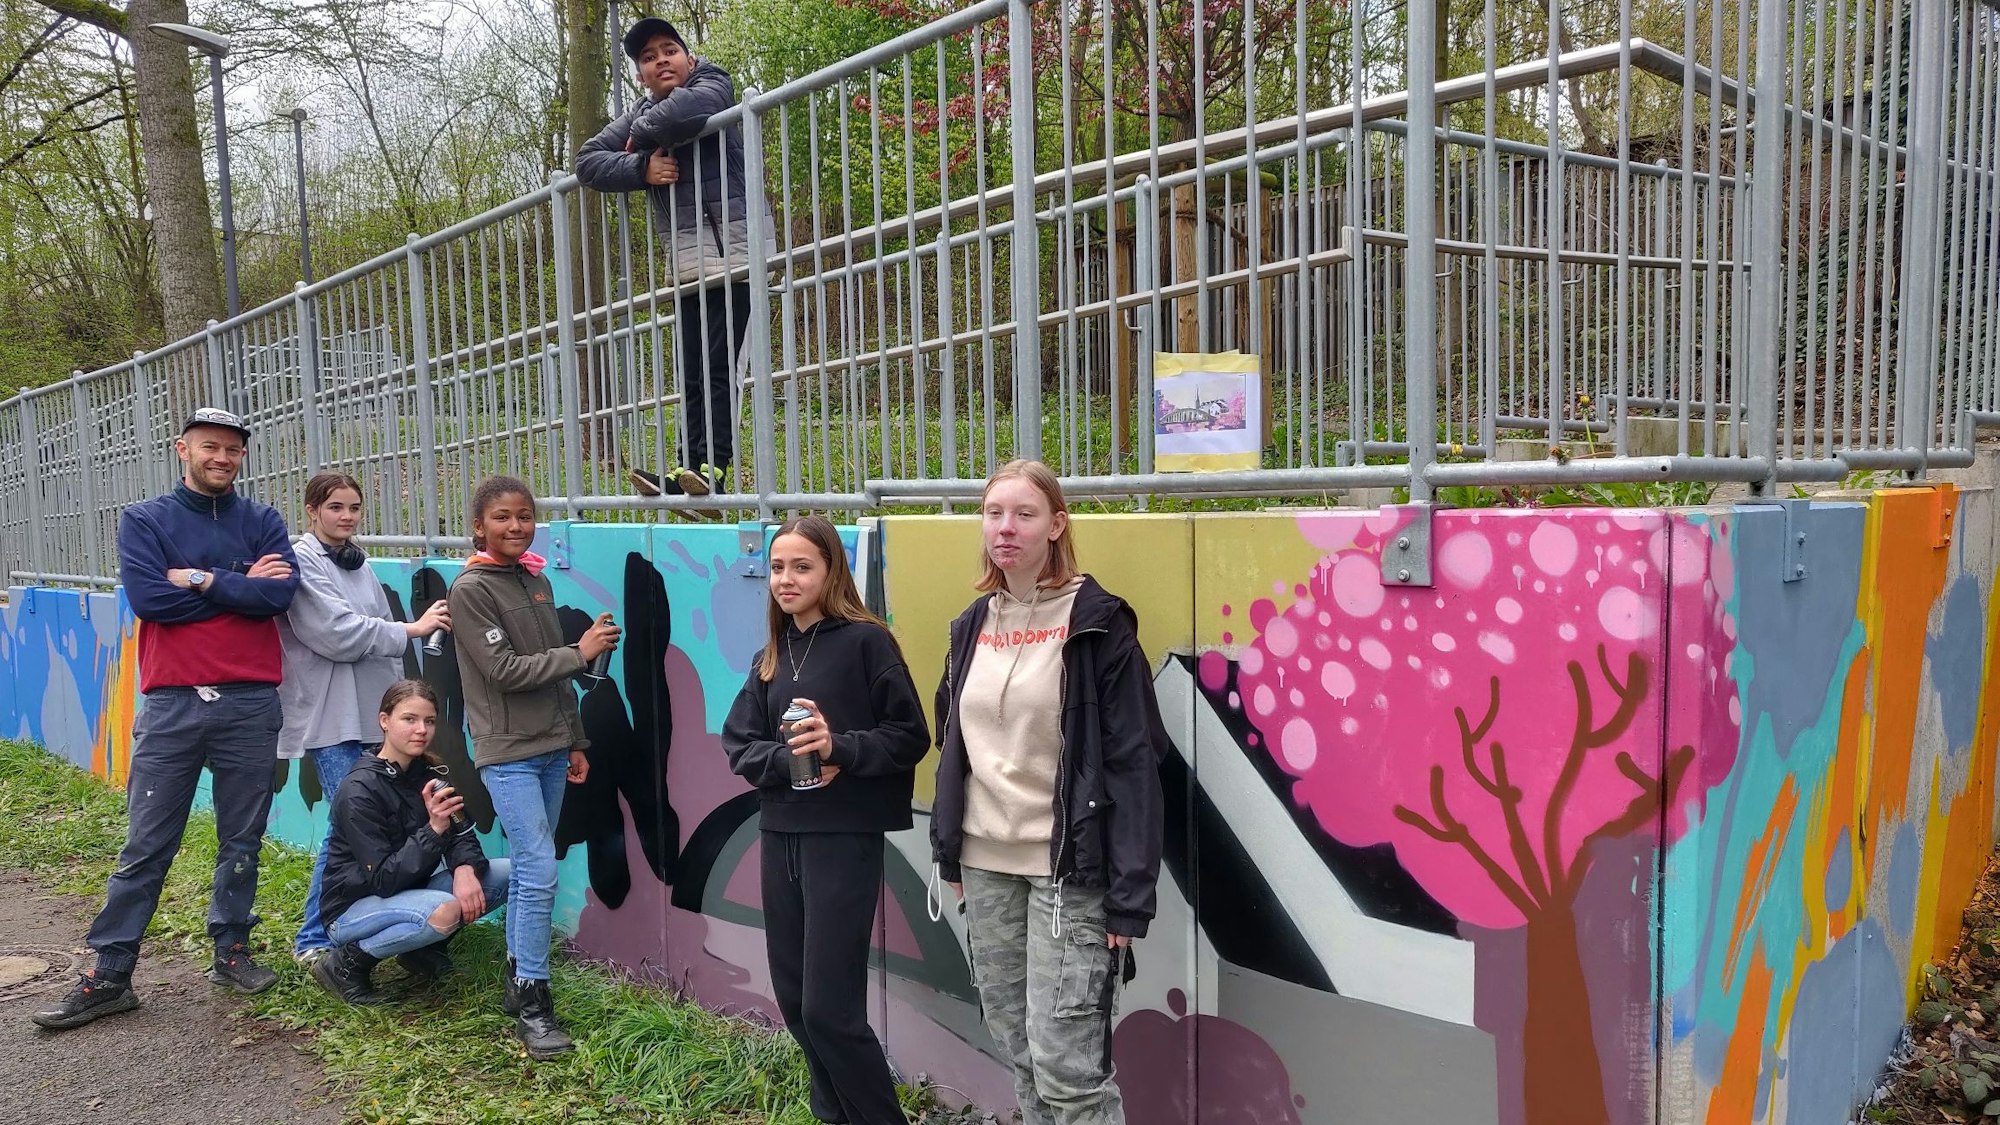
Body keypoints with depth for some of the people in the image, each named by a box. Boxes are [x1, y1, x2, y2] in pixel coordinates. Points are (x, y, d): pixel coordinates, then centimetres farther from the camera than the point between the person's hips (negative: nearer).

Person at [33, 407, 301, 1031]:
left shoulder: (263, 522, 8)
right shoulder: (144, 521, 6)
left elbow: (281, 592, -8)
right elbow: (148, 598, -10)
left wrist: (201, 580, -10)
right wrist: (240, 586, -7)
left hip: (250, 703, 1)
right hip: (172, 703, -1)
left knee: (242, 840, 9)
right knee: (145, 847, 2)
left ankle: (232, 950, 23)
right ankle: (109, 974, 10)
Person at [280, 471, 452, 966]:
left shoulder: (358, 562, 16)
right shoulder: (303, 561, -7)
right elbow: (337, 633, -15)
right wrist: (411, 629, -15)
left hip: (372, 711, 7)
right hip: (332, 717, -7)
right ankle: (314, 940, 5)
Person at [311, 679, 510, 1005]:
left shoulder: (430, 773, -1)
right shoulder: (359, 790, -21)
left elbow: (462, 835, -4)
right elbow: (383, 879, -25)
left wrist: (465, 868, -26)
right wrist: (433, 829, -36)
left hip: (410, 892, 7)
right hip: (355, 908, -7)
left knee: (510, 874, -10)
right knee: (443, 911, -37)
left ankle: (424, 948, 5)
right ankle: (347, 963, -11)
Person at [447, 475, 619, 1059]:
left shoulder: (537, 583, 12)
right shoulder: (471, 589, -8)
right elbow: (505, 671, -15)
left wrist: (575, 742, 15)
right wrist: (581, 652, -13)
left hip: (550, 750, 6)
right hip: (508, 753, -6)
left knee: (529, 870, 12)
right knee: (540, 871, -11)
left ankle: (519, 982, 23)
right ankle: (532, 1003, -1)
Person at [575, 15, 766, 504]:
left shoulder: (712, 83, 5)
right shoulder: (641, 112, 22)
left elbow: (683, 113, -20)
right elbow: (587, 161, 12)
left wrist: (639, 137, -1)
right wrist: (642, 167, -5)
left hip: (731, 244, -7)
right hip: (688, 257, 7)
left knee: (716, 363, -13)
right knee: (692, 370, 2)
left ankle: (709, 466, -15)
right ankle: (693, 469, 2)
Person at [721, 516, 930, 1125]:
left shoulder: (865, 641, -8)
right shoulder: (771, 656, 11)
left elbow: (910, 736, -10)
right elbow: (739, 744, 5)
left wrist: (838, 747, -24)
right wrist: (787, 759, -14)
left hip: (844, 839, -6)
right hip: (780, 835, 7)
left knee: (829, 1007, -5)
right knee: (794, 999, 14)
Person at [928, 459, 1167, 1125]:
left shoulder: (1097, 623, -10)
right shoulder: (974, 625, 9)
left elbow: (1132, 763, -13)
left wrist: (1129, 896, -15)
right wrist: (949, 853, 15)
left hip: (1066, 868, -6)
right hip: (985, 865, 6)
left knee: (1064, 1061, -6)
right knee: (1017, 1049, 14)